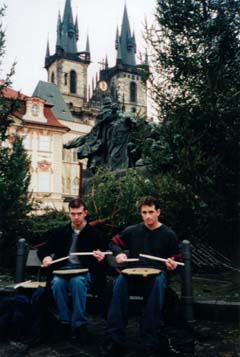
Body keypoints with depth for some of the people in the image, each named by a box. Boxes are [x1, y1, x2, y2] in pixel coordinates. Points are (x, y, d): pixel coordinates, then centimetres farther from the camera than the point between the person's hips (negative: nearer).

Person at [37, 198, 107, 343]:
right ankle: (66, 321, -18)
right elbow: (43, 249, 15)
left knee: (77, 282, -37)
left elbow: (104, 254, 3)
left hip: (84, 271, -2)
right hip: (62, 270, 2)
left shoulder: (95, 234, 6)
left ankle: (79, 324, -26)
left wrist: (102, 256, -23)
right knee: (57, 283, -32)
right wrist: (46, 257, -10)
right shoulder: (60, 232, 12)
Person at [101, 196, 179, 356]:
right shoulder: (133, 230, 9)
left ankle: (151, 344, -32)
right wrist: (119, 253, -3)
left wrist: (172, 264, -13)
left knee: (158, 284, -38)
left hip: (157, 272, -2)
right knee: (119, 282, -32)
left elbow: (176, 258, 11)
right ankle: (115, 341, -29)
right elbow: (114, 242, 19)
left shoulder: (168, 234, 4)